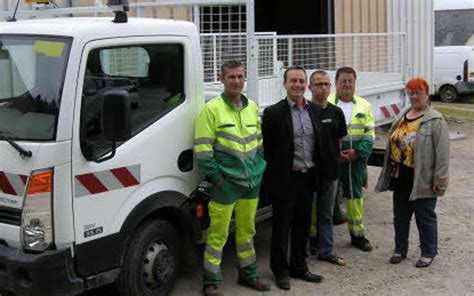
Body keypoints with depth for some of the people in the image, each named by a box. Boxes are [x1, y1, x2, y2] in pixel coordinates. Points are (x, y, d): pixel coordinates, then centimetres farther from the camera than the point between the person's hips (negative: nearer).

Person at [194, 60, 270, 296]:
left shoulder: (252, 108, 11)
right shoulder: (212, 109, -9)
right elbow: (202, 148, -12)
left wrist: (260, 168, 11)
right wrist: (216, 176, -13)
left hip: (252, 182, 6)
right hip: (225, 182, -6)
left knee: (247, 230, 17)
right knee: (218, 234, -2)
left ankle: (248, 274, 31)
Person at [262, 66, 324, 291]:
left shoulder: (316, 111, 7)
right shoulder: (273, 112, -9)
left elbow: (320, 144, 14)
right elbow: (265, 147, -6)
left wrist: (316, 172, 9)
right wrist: (272, 173, -7)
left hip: (308, 178, 5)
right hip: (285, 179, -5)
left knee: (303, 225, 15)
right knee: (281, 226, 5)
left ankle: (299, 267, 29)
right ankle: (280, 271, 18)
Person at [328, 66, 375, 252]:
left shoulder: (364, 106, 10)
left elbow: (370, 134, 7)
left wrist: (358, 151, -9)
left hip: (356, 159, 4)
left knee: (355, 196, 13)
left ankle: (357, 234, 25)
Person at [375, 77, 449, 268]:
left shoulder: (435, 120, -11)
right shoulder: (402, 118, 11)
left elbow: (442, 152, -14)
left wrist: (439, 180, -17)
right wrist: (389, 173, 17)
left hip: (422, 181, -6)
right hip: (400, 179, 7)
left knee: (425, 217, 7)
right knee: (400, 216, 16)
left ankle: (428, 253, 22)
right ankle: (400, 250, 30)